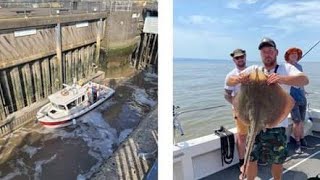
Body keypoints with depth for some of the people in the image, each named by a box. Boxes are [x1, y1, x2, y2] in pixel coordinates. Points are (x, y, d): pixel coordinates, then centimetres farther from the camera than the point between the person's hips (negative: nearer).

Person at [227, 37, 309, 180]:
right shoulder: (253, 70, 3)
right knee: (251, 158, 13)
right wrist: (238, 79, -25)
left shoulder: (286, 68, -4)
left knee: (277, 161, 17)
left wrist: (281, 79, -41)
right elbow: (229, 81, -1)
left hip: (277, 125, -1)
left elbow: (305, 80, -22)